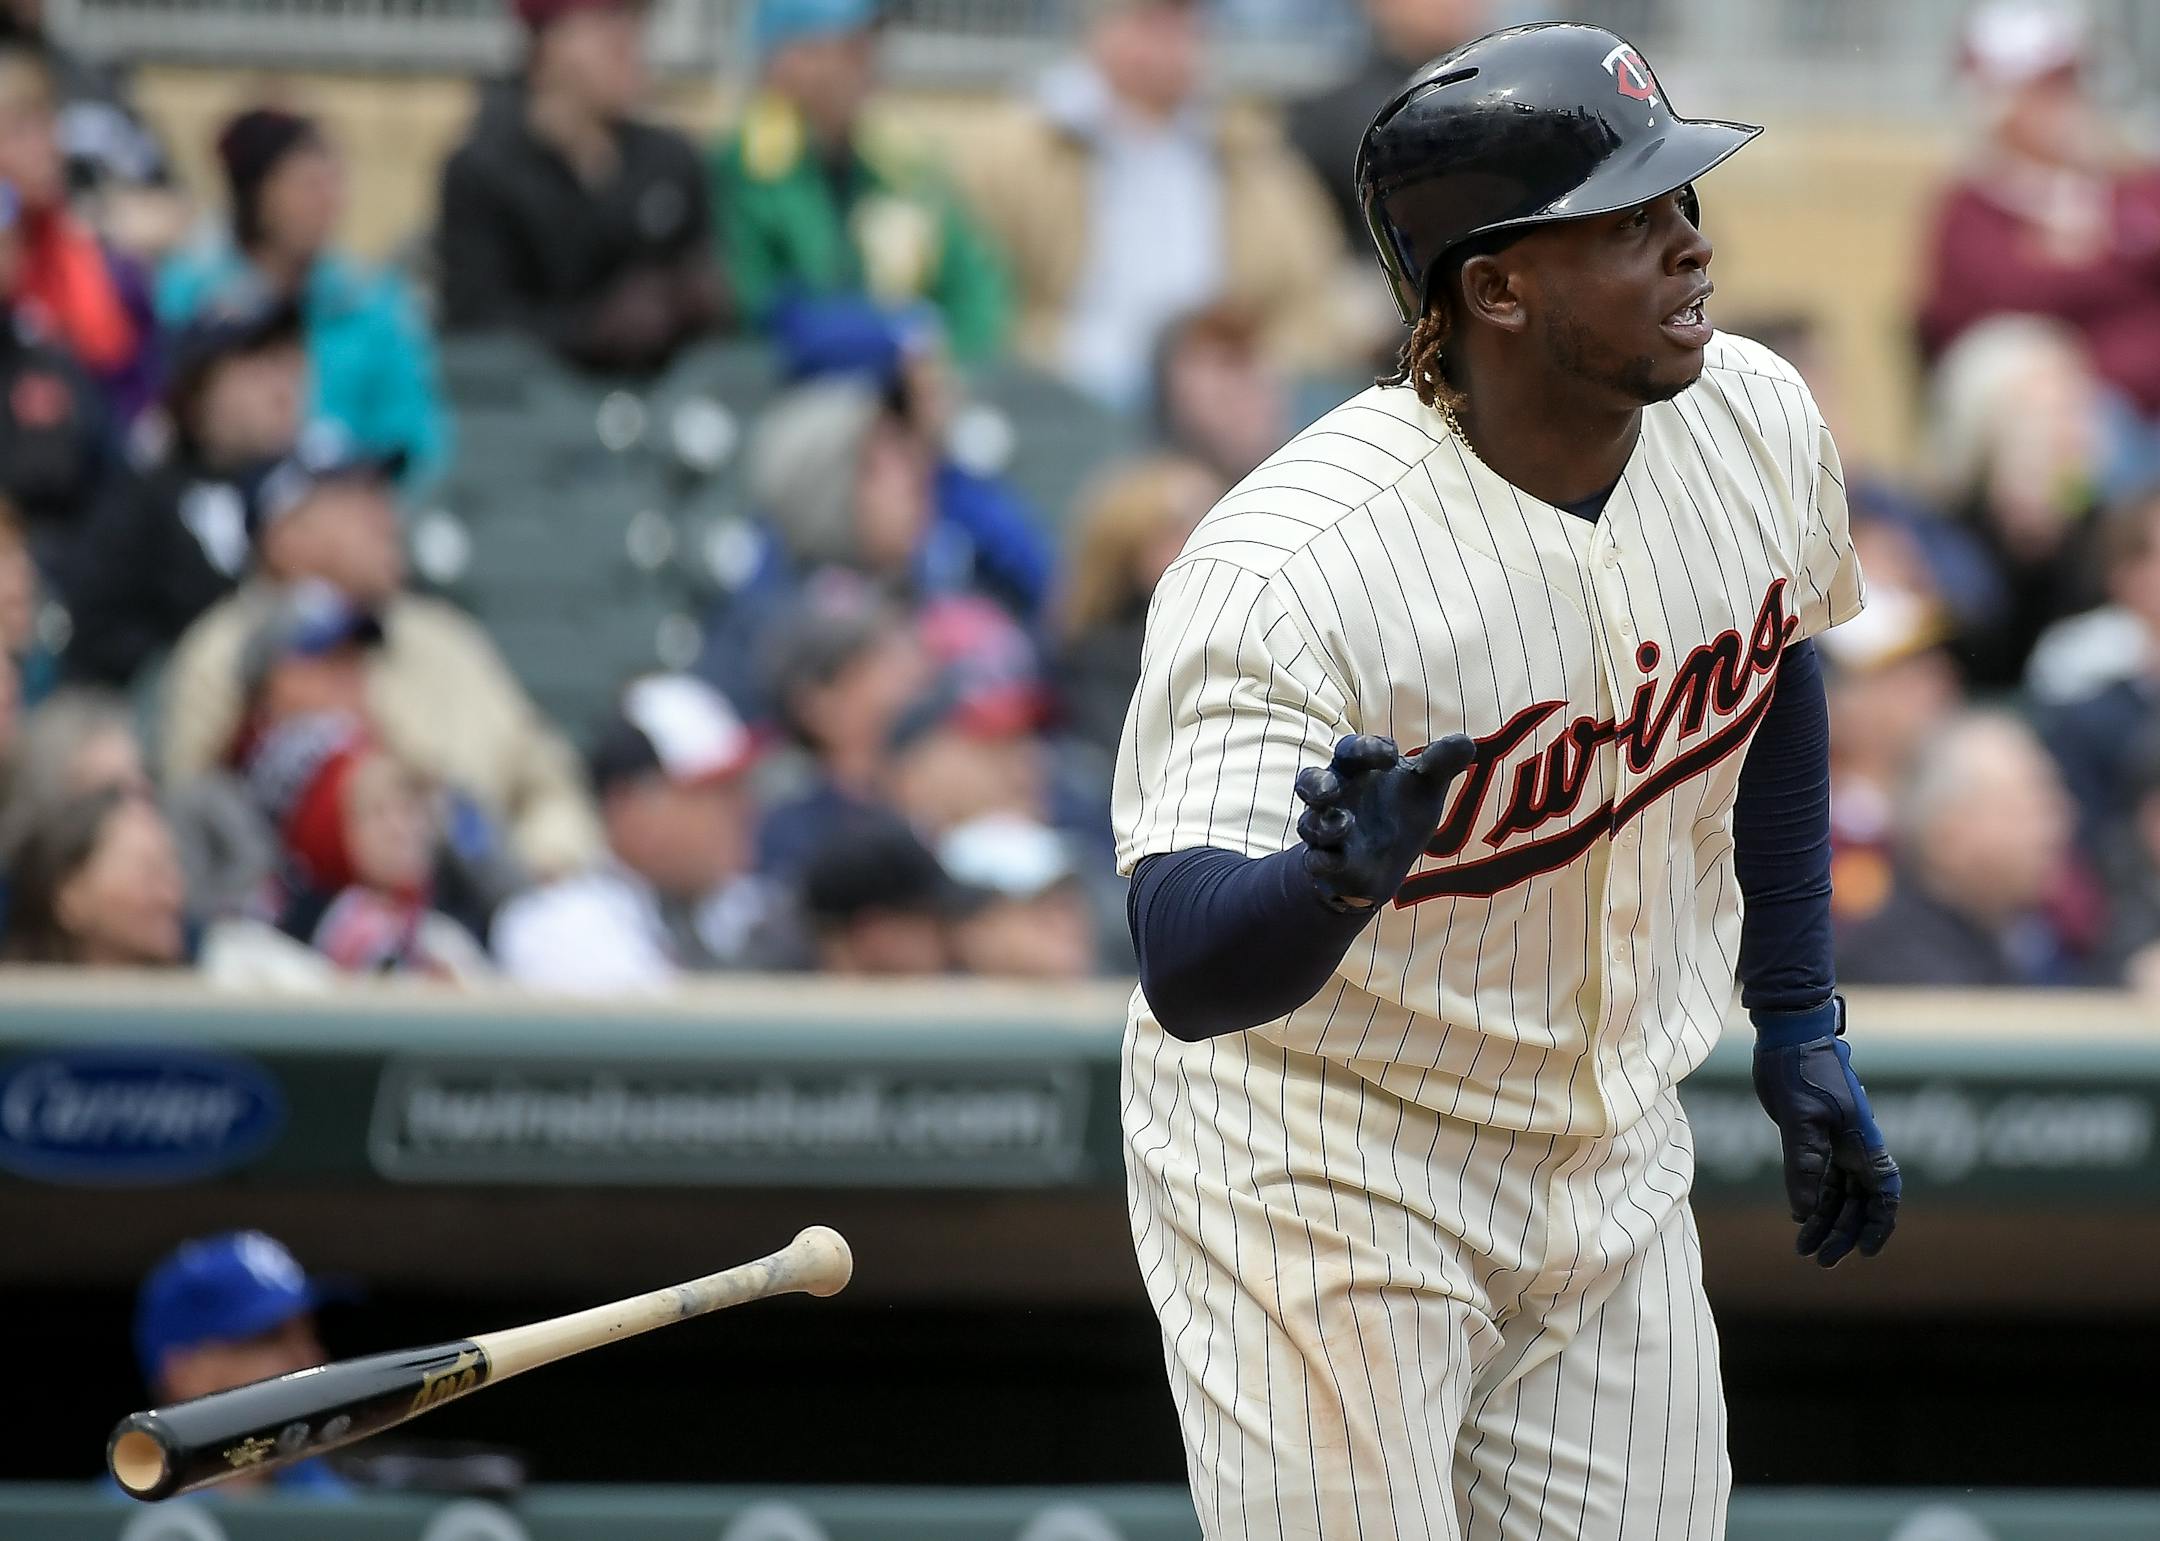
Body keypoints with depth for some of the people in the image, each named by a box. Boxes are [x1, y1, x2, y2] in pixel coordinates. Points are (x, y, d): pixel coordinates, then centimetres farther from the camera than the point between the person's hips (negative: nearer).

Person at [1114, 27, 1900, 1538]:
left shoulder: (1757, 423, -8)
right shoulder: (1284, 567, -29)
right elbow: (1184, 972, -34)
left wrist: (1801, 1022, 15)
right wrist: (1336, 886, -55)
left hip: (1613, 1164, 6)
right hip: (1324, 1180, -6)